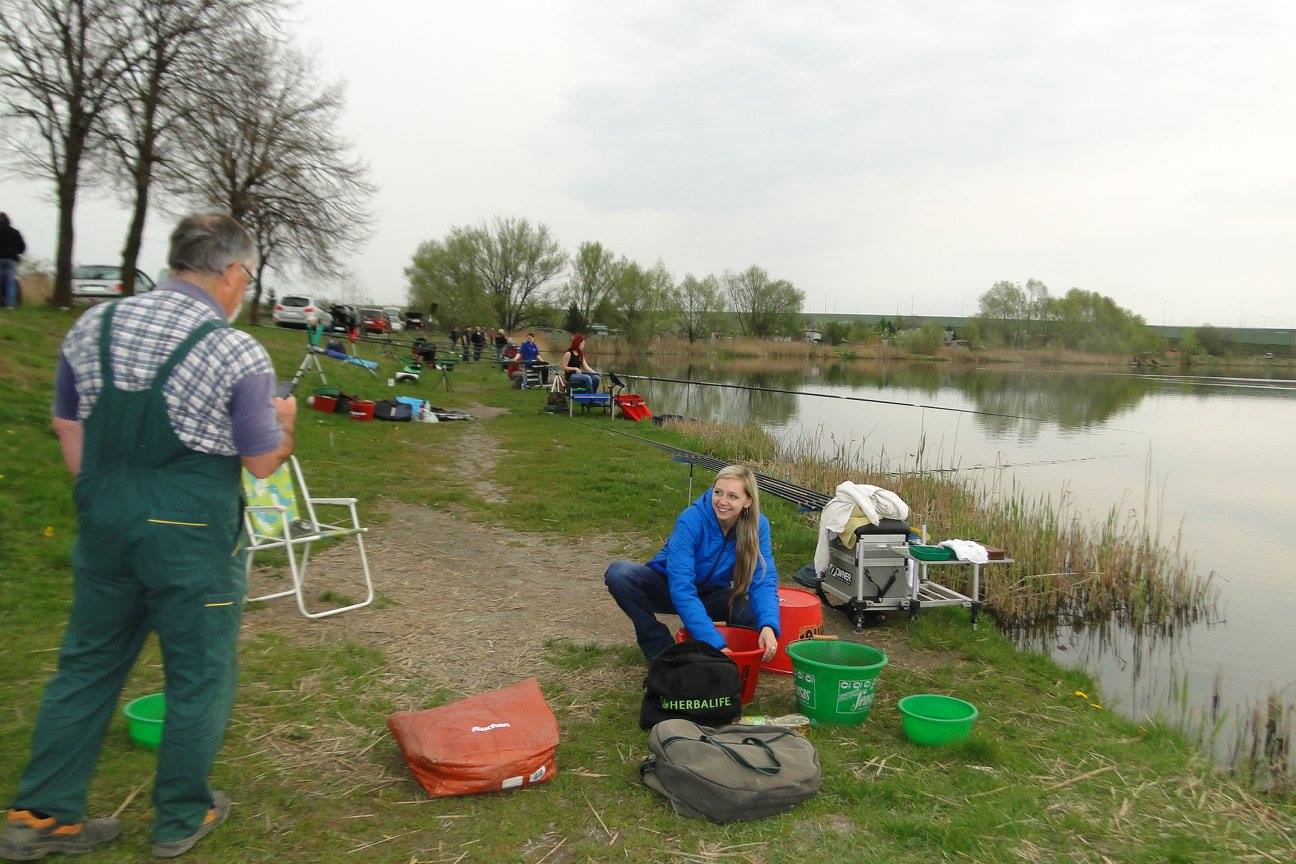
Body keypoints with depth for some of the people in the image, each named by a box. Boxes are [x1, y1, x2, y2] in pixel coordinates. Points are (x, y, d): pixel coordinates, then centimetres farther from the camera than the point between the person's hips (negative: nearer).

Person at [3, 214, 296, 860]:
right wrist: (284, 419, 11)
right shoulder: (238, 353, -15)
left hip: (104, 522, 6)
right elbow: (263, 461, -9)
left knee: (87, 664, 19)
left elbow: (66, 425, 10)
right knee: (198, 677, 12)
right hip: (192, 538, -5)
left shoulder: (94, 325, 3)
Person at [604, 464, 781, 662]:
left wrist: (768, 626, -44)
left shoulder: (758, 525, -19)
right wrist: (715, 643, -44)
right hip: (670, 589, -2)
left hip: (711, 597, 2)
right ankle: (661, 649, -13)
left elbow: (763, 580, -23)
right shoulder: (691, 520, -30)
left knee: (755, 613, -29)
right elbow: (681, 589, -37)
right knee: (619, 573, -31)